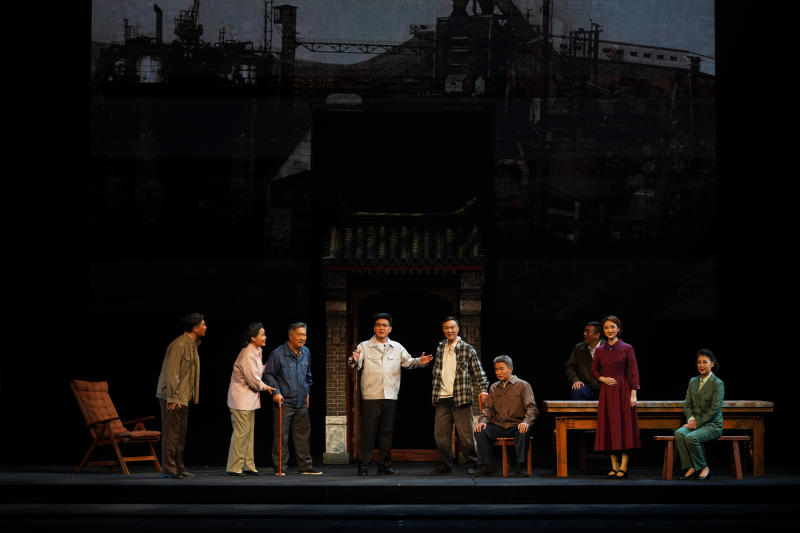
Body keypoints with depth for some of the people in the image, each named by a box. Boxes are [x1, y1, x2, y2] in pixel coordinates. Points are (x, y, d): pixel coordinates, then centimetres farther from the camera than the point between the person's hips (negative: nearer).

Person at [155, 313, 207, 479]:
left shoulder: (192, 345, 14)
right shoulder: (179, 345, -17)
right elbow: (172, 372, -20)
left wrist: (182, 397, 17)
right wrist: (172, 398, -22)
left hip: (183, 397, 10)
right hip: (172, 397, -10)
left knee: (181, 433, 12)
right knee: (171, 433, -7)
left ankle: (178, 467, 18)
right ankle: (168, 469, -4)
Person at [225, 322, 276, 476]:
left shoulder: (256, 352, 10)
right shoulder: (247, 355, -21)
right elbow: (253, 380, -20)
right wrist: (265, 387, -3)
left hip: (250, 399, 10)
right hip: (241, 399, -10)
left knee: (249, 433, 12)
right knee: (241, 433, -6)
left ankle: (249, 466, 17)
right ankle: (234, 468, 0)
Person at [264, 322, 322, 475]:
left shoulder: (306, 353, 10)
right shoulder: (278, 354, -9)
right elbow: (268, 374, -3)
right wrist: (276, 392, -11)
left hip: (301, 402, 6)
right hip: (283, 402, -6)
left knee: (303, 434, 8)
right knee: (281, 435, -3)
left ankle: (305, 466, 16)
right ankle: (279, 467, 4)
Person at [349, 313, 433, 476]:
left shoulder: (397, 348, 14)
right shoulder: (364, 347, 3)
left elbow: (408, 361, 12)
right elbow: (356, 365, -8)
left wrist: (420, 361, -7)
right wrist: (354, 360, -32)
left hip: (390, 396, 3)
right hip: (370, 395, -3)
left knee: (387, 432, 8)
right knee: (368, 431, -4)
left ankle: (384, 465, 16)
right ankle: (363, 466, 2)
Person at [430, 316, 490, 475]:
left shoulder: (467, 349, 0)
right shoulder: (440, 348, 12)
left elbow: (478, 371, 0)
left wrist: (483, 389, -12)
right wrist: (434, 394, 16)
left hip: (461, 399, -4)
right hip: (442, 399, 4)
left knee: (465, 434, -2)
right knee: (440, 434, 5)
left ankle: (470, 464, 9)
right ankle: (444, 465, 15)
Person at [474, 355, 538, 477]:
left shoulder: (522, 385, 5)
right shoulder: (494, 388, 19)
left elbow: (531, 407, -4)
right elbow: (488, 408, 17)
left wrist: (526, 422, -25)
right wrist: (482, 421, -5)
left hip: (516, 426, -3)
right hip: (498, 426, 3)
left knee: (524, 431, -37)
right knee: (480, 431, -25)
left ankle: (520, 466, -29)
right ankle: (483, 466, -22)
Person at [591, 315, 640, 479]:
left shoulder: (627, 348, -2)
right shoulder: (600, 350, 8)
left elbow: (633, 372, -4)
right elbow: (594, 370, 17)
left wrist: (633, 394, -11)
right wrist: (603, 378, -3)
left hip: (623, 391, -4)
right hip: (607, 392, 4)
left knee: (624, 427, -5)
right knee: (609, 427, 3)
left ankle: (623, 467, -2)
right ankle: (614, 466, 9)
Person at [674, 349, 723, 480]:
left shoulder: (718, 384, -7)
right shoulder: (693, 382, 13)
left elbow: (714, 409, -12)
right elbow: (687, 403, 13)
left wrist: (698, 423, -15)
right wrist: (691, 418, -7)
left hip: (712, 425, -5)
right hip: (695, 422, 5)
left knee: (691, 437, -32)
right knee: (679, 433, -26)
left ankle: (703, 468, -10)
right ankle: (690, 468, -22)